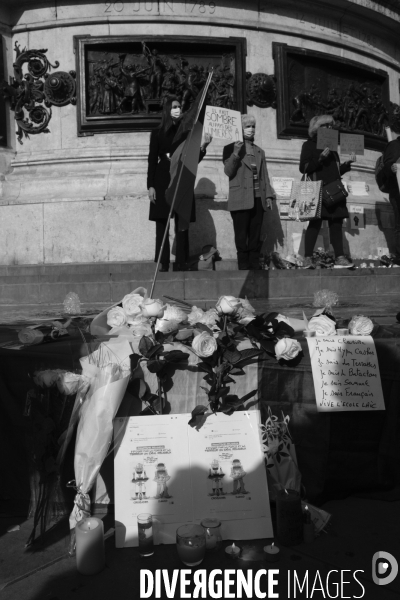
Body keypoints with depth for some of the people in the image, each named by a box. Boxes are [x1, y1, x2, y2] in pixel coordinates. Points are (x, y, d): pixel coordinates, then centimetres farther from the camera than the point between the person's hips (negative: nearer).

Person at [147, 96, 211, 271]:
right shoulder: (157, 133, 8)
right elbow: (152, 160, 4)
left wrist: (203, 146, -9)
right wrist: (150, 186, -5)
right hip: (163, 182, -1)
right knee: (162, 224, -4)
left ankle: (181, 264, 0)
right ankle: (163, 265, -3)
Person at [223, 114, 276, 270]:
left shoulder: (260, 152, 19)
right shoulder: (231, 148, 5)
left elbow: (264, 175, 17)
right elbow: (228, 171, -5)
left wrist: (269, 195, 8)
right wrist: (236, 153, -16)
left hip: (258, 199, 5)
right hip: (241, 199, -4)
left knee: (255, 236, 4)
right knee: (241, 237, -5)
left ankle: (255, 266, 6)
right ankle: (244, 267, -2)